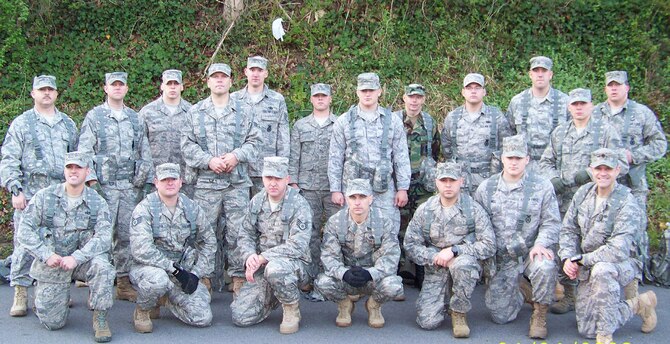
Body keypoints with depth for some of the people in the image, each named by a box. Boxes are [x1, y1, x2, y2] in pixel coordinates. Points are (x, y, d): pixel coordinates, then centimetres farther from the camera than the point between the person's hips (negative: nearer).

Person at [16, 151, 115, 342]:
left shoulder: (97, 202, -4)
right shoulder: (44, 197, -3)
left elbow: (104, 237, -16)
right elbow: (25, 230, -6)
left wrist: (76, 258, -29)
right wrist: (47, 255, -20)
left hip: (82, 260, 0)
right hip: (50, 263, 0)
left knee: (101, 264, -35)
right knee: (53, 322, -4)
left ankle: (100, 319, -18)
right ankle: (41, 295, 32)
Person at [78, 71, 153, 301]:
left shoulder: (135, 118, 15)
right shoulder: (94, 116, 5)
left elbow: (145, 151, 16)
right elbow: (84, 151, -1)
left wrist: (149, 181, 8)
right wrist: (91, 179, -12)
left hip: (131, 187, 3)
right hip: (104, 185, -3)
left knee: (126, 235, 6)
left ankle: (124, 282, 13)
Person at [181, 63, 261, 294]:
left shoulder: (243, 111, 10)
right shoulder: (195, 112, 9)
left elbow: (254, 140, 7)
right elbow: (187, 145, 4)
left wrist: (237, 156, -10)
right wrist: (209, 161, -10)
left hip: (237, 182, 0)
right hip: (205, 182, 0)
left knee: (237, 231, 0)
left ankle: (239, 278, 8)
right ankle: (206, 278, 11)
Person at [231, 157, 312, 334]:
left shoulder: (299, 205, -14)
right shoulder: (257, 201, 5)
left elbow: (298, 246, -23)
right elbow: (245, 235, 9)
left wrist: (262, 258, -26)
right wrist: (249, 256, -14)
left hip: (294, 264, -5)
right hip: (262, 267, 5)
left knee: (274, 268, -42)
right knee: (241, 317, -8)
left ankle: (292, 310, -13)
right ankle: (274, 298, 22)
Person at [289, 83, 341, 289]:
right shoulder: (300, 126, 13)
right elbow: (294, 157, 10)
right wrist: (293, 183, 1)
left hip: (334, 186, -1)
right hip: (307, 187, 2)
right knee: (310, 232, 4)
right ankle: (313, 276, 11)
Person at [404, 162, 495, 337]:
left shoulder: (473, 208, -6)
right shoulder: (424, 210, 1)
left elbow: (489, 245, -12)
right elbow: (410, 245, 2)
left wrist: (454, 250, -21)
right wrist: (435, 257, -14)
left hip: (466, 265, -2)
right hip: (436, 271, 2)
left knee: (462, 264, -39)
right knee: (427, 321, -15)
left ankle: (459, 313, -13)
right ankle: (444, 299, 22)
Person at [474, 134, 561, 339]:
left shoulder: (542, 187, -1)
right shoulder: (486, 189, 4)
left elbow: (551, 222, -3)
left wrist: (540, 244, -21)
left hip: (532, 252, -2)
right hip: (502, 259, 2)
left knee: (545, 268, -39)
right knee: (500, 316, -3)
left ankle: (539, 315, -11)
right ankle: (522, 290, 32)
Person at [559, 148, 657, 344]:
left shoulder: (627, 204, -18)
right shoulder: (583, 193, 1)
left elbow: (618, 250, -26)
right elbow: (569, 229, 7)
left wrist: (581, 260, -20)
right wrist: (568, 258, -10)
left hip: (620, 266, -6)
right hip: (588, 269, 6)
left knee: (601, 270, -43)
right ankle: (638, 305, 26)